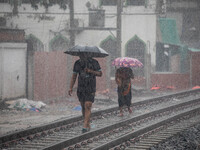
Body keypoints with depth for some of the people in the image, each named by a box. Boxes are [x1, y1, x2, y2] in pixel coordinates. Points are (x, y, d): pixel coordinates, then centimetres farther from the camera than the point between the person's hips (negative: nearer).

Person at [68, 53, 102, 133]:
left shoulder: (94, 62, -6)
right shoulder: (77, 63, 3)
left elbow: (100, 74, -1)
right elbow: (74, 76, 7)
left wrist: (90, 71, -18)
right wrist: (70, 88, -1)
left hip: (90, 89, -4)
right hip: (81, 89, 4)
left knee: (87, 106, -14)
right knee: (83, 107, 8)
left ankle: (85, 126, -18)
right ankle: (88, 125, 19)